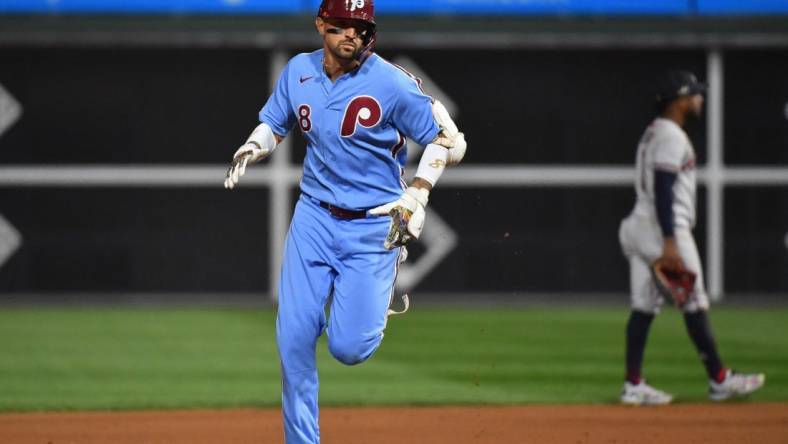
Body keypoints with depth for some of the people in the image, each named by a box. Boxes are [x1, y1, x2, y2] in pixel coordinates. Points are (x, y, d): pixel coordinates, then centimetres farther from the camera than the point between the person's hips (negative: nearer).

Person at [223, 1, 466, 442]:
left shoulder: (393, 83, -14)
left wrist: (416, 197, -19)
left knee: (348, 346, -9)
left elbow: (447, 139, -9)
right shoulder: (298, 71, 0)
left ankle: (385, 287, 26)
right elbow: (273, 124, 16)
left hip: (373, 223, -4)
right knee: (294, 337, -4)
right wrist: (252, 149, -7)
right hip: (314, 215, 4)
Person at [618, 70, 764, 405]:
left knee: (644, 307, 6)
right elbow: (662, 190, -20)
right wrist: (670, 242, -24)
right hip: (663, 228, -10)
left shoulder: (653, 133, 19)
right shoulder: (671, 136, -12)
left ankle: (633, 385, 3)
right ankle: (718, 379, 3)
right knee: (695, 304, -2)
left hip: (639, 227, 10)